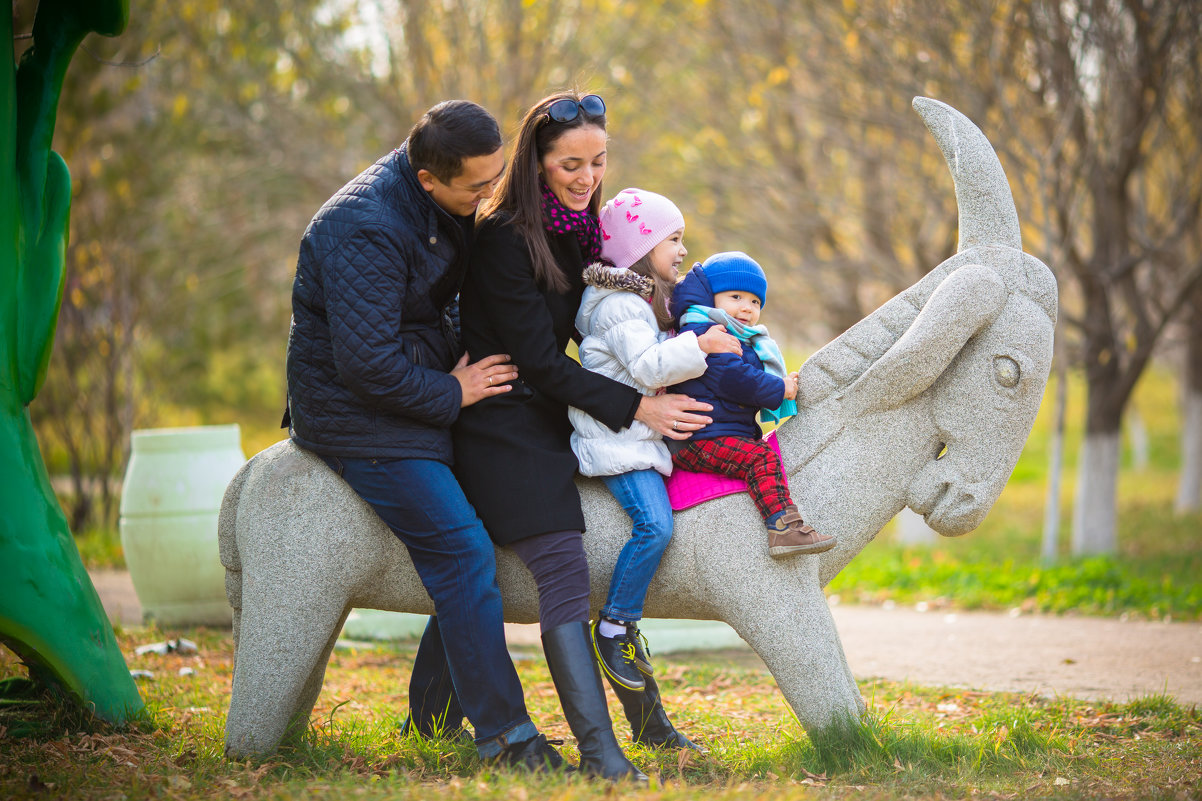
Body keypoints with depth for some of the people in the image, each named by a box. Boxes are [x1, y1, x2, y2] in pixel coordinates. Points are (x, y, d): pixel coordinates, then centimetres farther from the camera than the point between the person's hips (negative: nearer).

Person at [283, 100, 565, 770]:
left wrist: (467, 357, 6)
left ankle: (434, 711, 20)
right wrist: (453, 392, -16)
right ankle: (503, 734, -10)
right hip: (358, 414, -9)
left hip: (423, 395, 9)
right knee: (464, 552, -16)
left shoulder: (448, 205, 4)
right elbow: (368, 364, -28)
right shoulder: (368, 228, -26)